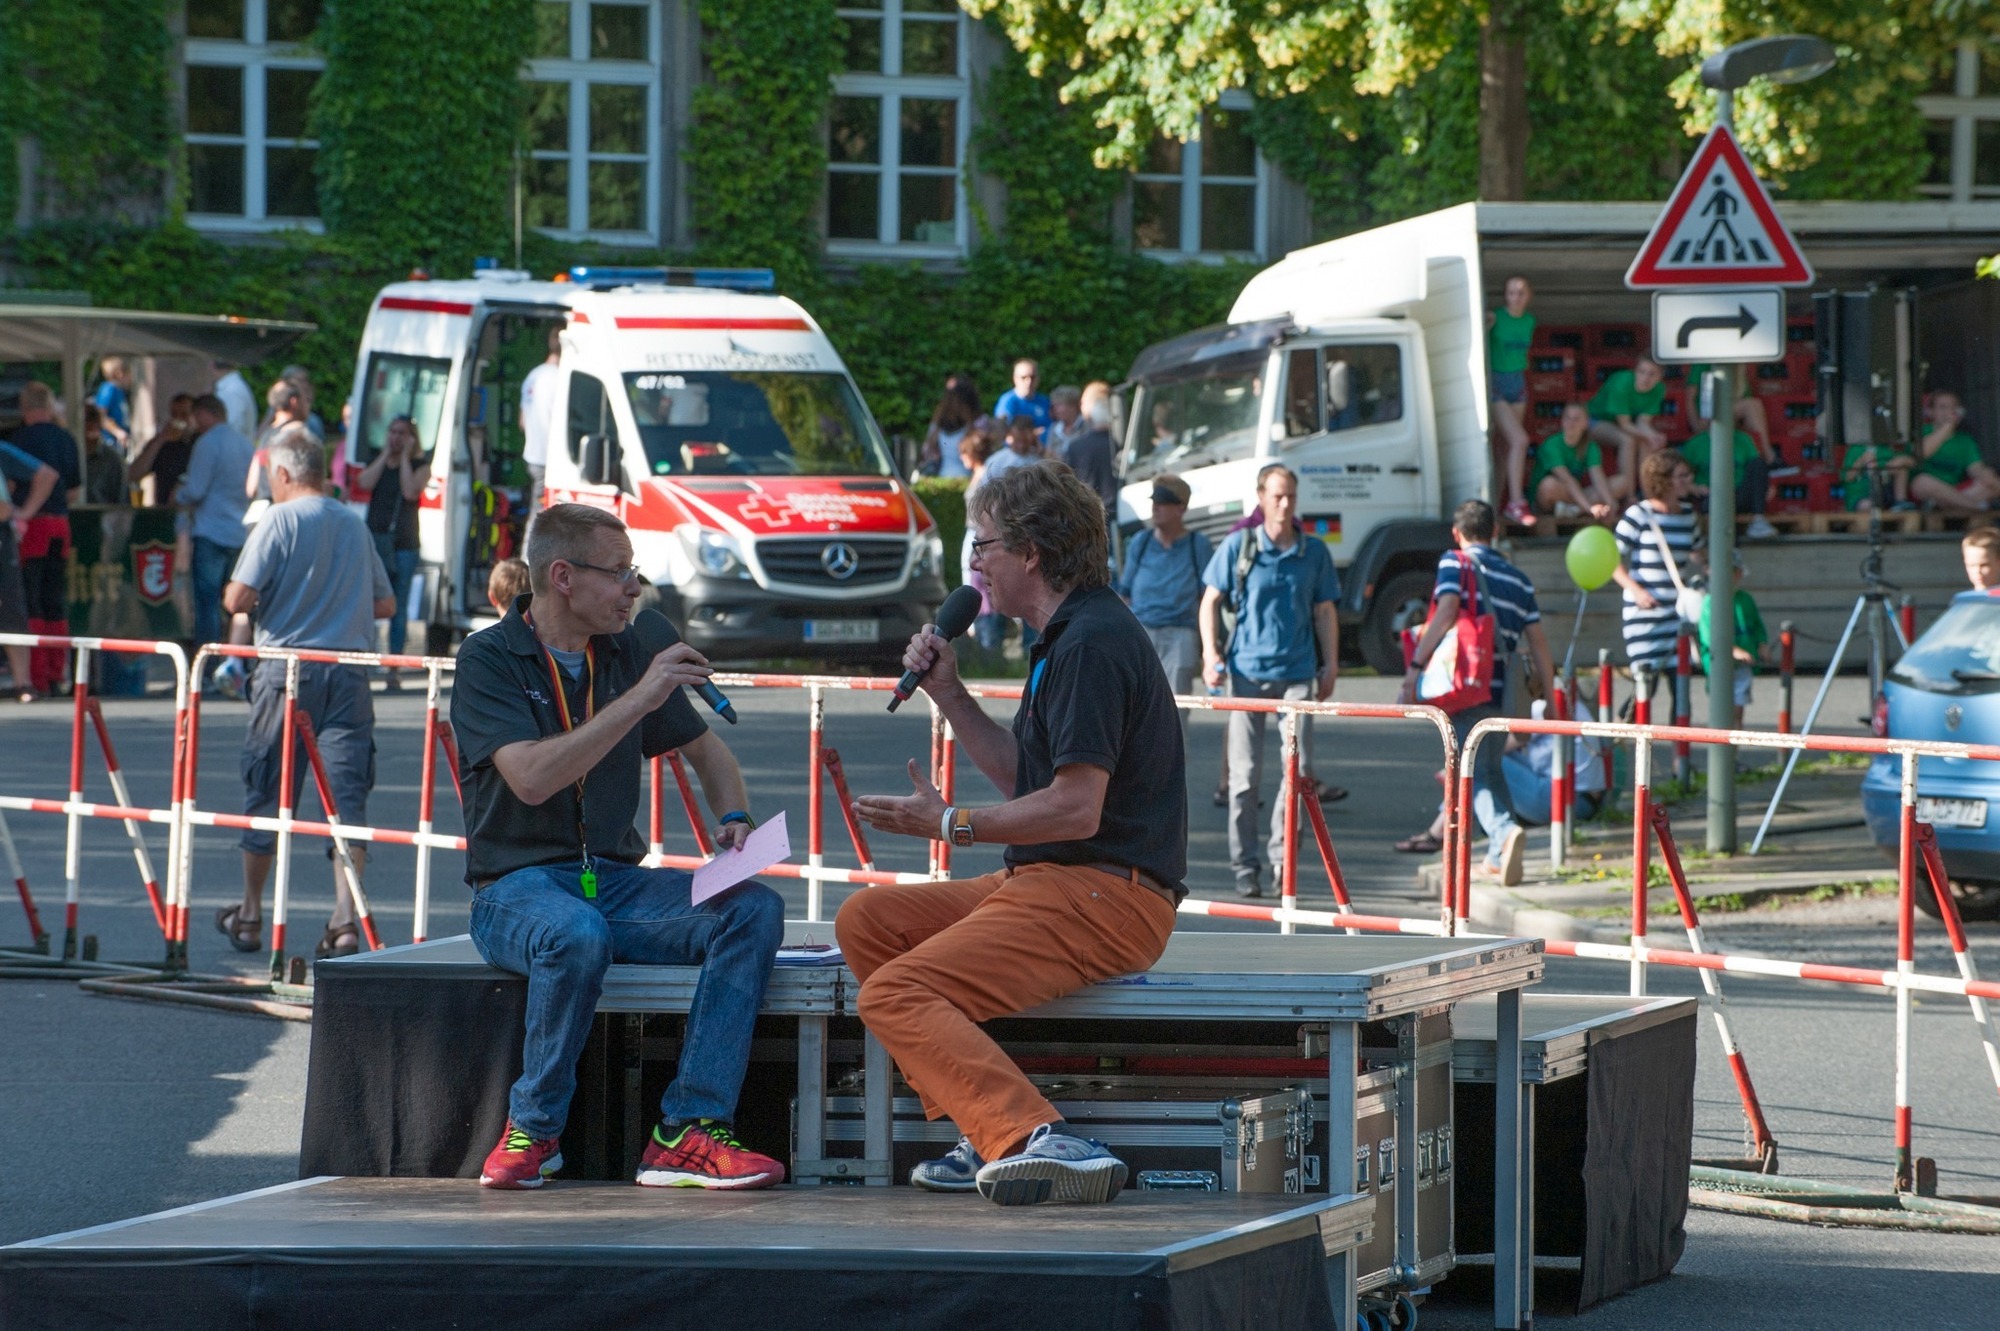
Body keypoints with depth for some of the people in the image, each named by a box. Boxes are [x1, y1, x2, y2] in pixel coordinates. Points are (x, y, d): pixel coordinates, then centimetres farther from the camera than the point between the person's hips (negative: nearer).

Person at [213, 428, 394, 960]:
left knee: (267, 793, 9)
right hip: (349, 671, 3)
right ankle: (345, 920, -13)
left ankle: (250, 916, 21)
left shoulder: (280, 521, -6)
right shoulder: (355, 526, 10)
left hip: (288, 671, -3)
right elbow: (385, 603, 15)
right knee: (347, 793, -1)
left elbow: (238, 600, -12)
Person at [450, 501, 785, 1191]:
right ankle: (533, 1128, -18)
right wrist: (637, 700, -24)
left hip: (617, 881, 6)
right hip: (517, 886, -6)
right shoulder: (489, 659, -7)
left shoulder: (628, 652, 10)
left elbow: (705, 748, 24)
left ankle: (688, 1131, -26)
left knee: (754, 909, -20)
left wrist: (734, 818, 2)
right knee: (579, 936, -40)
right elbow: (531, 778, -23)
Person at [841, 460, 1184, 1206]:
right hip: (1050, 884, 11)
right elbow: (1024, 779, 25)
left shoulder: (1092, 645, -15)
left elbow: (1074, 808, -21)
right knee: (867, 920, 12)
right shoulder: (1069, 635, 19)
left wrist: (952, 825, -10)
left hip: (1101, 896, -11)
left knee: (896, 994, -21)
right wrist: (948, 694, 17)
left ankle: (1036, 1138, -36)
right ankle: (984, 1130, 0)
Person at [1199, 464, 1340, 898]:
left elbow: (1325, 611, 14)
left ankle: (1282, 853, 11)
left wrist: (1331, 665, 9)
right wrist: (1211, 655, -4)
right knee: (1245, 773, 0)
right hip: (1247, 670, -1)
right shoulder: (1239, 546, 2)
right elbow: (1210, 601, 7)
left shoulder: (1314, 552, 7)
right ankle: (1244, 866, 6)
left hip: (1297, 671, 1)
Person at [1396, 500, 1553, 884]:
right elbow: (1538, 643, 12)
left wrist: (1415, 667, -18)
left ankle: (1505, 830, -31)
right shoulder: (1517, 578, 16)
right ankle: (1498, 857, 20)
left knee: (1475, 774, -5)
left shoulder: (1455, 563, 1)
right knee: (1491, 768, 21)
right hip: (1503, 690, 5)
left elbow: (1446, 611, -15)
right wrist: (1549, 698, 16)